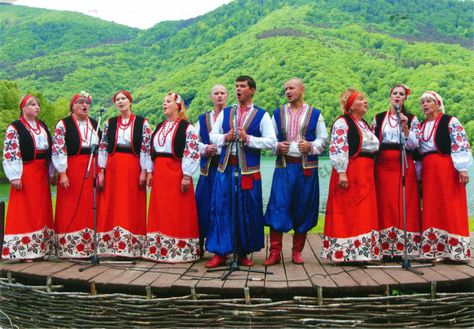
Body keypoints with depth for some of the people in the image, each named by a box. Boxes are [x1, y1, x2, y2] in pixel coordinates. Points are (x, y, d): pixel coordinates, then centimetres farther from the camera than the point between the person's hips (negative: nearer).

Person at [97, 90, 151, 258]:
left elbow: (146, 148, -2)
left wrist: (144, 171, -8)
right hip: (112, 168, 3)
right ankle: (112, 247, 9)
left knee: (132, 207, -1)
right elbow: (103, 148, 8)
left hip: (133, 168, -3)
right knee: (112, 206, 3)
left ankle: (131, 248, 5)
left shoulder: (142, 123, 2)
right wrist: (101, 172, 1)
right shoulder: (109, 123, 10)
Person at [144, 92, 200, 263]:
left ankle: (179, 250, 4)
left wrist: (186, 176, -16)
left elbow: (192, 152, -11)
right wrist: (150, 172, 11)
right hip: (159, 173, 7)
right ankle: (159, 249, 16)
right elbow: (152, 151, 19)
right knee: (160, 212, 8)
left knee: (177, 212, -4)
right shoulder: (159, 127, 17)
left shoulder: (187, 127, -5)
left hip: (177, 172, -7)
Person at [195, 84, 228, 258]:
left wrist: (217, 148, -16)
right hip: (208, 167, 3)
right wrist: (205, 149, -7)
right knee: (203, 205, 3)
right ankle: (200, 244, 12)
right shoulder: (203, 118, 15)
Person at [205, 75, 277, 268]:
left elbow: (271, 142, -5)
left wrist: (248, 138, -14)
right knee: (221, 209, 0)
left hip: (248, 171, -2)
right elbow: (213, 135, 15)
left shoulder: (262, 115, 3)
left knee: (247, 212, 3)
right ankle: (220, 253, 9)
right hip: (225, 169, 3)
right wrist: (224, 138, -6)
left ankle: (243, 253, 17)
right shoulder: (225, 113, 13)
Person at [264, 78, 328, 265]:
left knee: (302, 209, 4)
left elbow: (323, 139, 7)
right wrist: (278, 147, -7)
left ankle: (297, 252, 16)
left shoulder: (314, 114, 8)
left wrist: (310, 146, -12)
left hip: (306, 168, 0)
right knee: (278, 207, -7)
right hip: (283, 167, 0)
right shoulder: (278, 114, 12)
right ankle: (275, 252, 0)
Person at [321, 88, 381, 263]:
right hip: (350, 171, -9)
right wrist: (341, 173, -24)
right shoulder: (342, 122, -8)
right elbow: (337, 149, -17)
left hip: (366, 173, 9)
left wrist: (370, 173, 20)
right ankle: (347, 253, -1)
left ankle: (361, 251, 16)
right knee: (347, 212, -6)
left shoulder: (364, 124, 20)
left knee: (364, 213, 9)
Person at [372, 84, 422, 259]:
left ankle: (404, 248, 0)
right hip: (383, 165, 1)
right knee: (386, 203, -3)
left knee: (405, 203, -4)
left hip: (404, 165, 0)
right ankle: (387, 249, 1)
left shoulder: (412, 119, 9)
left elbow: (414, 145, 0)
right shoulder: (378, 118, 11)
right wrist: (371, 167, 3)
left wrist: (405, 127, -14)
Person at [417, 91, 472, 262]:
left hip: (448, 168, -6)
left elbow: (461, 145, -9)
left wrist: (462, 168, -17)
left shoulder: (450, 121, -1)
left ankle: (456, 250, -1)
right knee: (432, 209, 5)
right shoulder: (421, 126, 17)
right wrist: (419, 177, 15)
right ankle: (434, 250, 10)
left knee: (451, 208, -6)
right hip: (428, 170, 6)